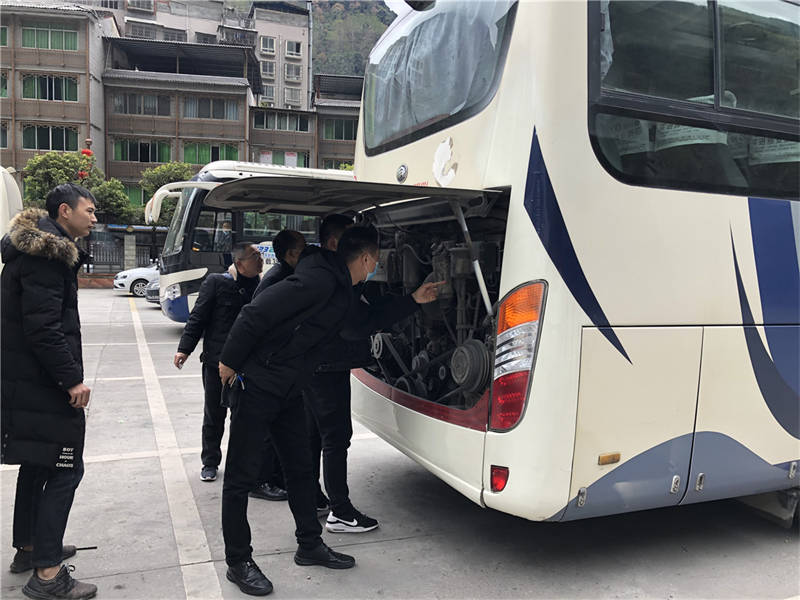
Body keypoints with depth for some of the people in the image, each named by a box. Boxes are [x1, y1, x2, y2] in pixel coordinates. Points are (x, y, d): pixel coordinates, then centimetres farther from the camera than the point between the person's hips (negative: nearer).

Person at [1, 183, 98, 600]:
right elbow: (43, 327, -24)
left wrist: (67, 374, 17)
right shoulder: (44, 255, -17)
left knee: (36, 464, 20)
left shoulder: (39, 248, 15)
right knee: (65, 469, -6)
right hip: (42, 385, -11)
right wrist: (72, 378, -19)